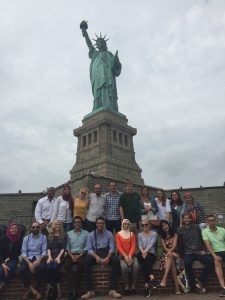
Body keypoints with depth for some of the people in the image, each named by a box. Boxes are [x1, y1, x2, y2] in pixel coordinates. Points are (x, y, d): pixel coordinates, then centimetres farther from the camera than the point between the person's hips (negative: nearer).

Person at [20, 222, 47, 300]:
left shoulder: (43, 237, 4)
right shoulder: (26, 238, 6)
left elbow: (44, 251, -1)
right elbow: (23, 252, -2)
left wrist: (39, 260, -22)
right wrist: (29, 262, -19)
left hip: (39, 257, -1)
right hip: (28, 258, 1)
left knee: (42, 267, -33)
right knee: (22, 269, -30)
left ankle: (29, 289, -10)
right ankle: (33, 290, -12)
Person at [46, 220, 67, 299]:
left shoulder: (63, 236, 11)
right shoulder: (50, 236, 19)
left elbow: (63, 248, 0)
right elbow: (48, 248, 9)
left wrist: (58, 257, -16)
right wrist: (49, 257, -9)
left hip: (59, 256, -2)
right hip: (51, 256, 2)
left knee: (55, 267, -32)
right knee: (48, 268, -30)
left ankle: (57, 285, -16)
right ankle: (50, 285, -18)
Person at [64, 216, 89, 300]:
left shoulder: (86, 233, 10)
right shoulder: (69, 233, 15)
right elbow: (67, 247, 6)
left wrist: (79, 255, -12)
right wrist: (71, 256, -10)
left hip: (81, 254, -1)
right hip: (71, 254, 2)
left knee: (81, 264, -34)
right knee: (67, 265, -30)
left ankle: (75, 289, -25)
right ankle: (72, 289, -29)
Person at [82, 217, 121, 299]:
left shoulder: (109, 234, 6)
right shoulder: (91, 234, 6)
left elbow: (112, 248, -1)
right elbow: (89, 249, -2)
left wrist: (108, 257, -20)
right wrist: (96, 257, -21)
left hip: (107, 253, 0)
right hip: (95, 253, 0)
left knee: (116, 261, -30)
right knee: (86, 261, -30)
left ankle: (112, 290, -26)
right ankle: (90, 291, -24)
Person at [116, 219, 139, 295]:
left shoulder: (132, 234, 11)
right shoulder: (118, 234, 6)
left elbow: (133, 246, 0)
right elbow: (119, 246, -4)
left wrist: (130, 255, -17)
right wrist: (125, 256, -18)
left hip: (131, 255, 2)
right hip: (123, 255, -2)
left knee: (136, 265, -29)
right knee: (124, 266, -32)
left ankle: (133, 287, -15)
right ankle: (126, 287, -17)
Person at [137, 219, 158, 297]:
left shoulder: (154, 234, 10)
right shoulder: (139, 235, 18)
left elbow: (151, 243, -8)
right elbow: (139, 245, 3)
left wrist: (146, 251, -26)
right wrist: (143, 251, -20)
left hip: (151, 253, -1)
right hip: (141, 254, 1)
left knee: (145, 263, -34)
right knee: (146, 261, -34)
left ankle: (146, 286, -41)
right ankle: (152, 279, -49)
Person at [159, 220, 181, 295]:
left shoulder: (174, 234, 10)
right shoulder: (162, 237, 14)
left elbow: (174, 245, -7)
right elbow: (164, 247, -2)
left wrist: (170, 251, -28)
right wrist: (169, 251, -25)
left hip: (174, 253, -1)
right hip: (166, 254, 1)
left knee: (170, 256, -38)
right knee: (171, 261, -34)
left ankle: (165, 278, -52)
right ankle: (176, 286, -44)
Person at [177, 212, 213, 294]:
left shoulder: (196, 227, 9)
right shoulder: (180, 230, 6)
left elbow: (201, 240, 11)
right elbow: (179, 244, 7)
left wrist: (203, 250, -1)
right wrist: (182, 255, 0)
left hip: (199, 251, 2)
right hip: (188, 253, -2)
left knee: (210, 261, -26)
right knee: (187, 263, -33)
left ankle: (200, 283, -16)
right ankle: (194, 286, -18)